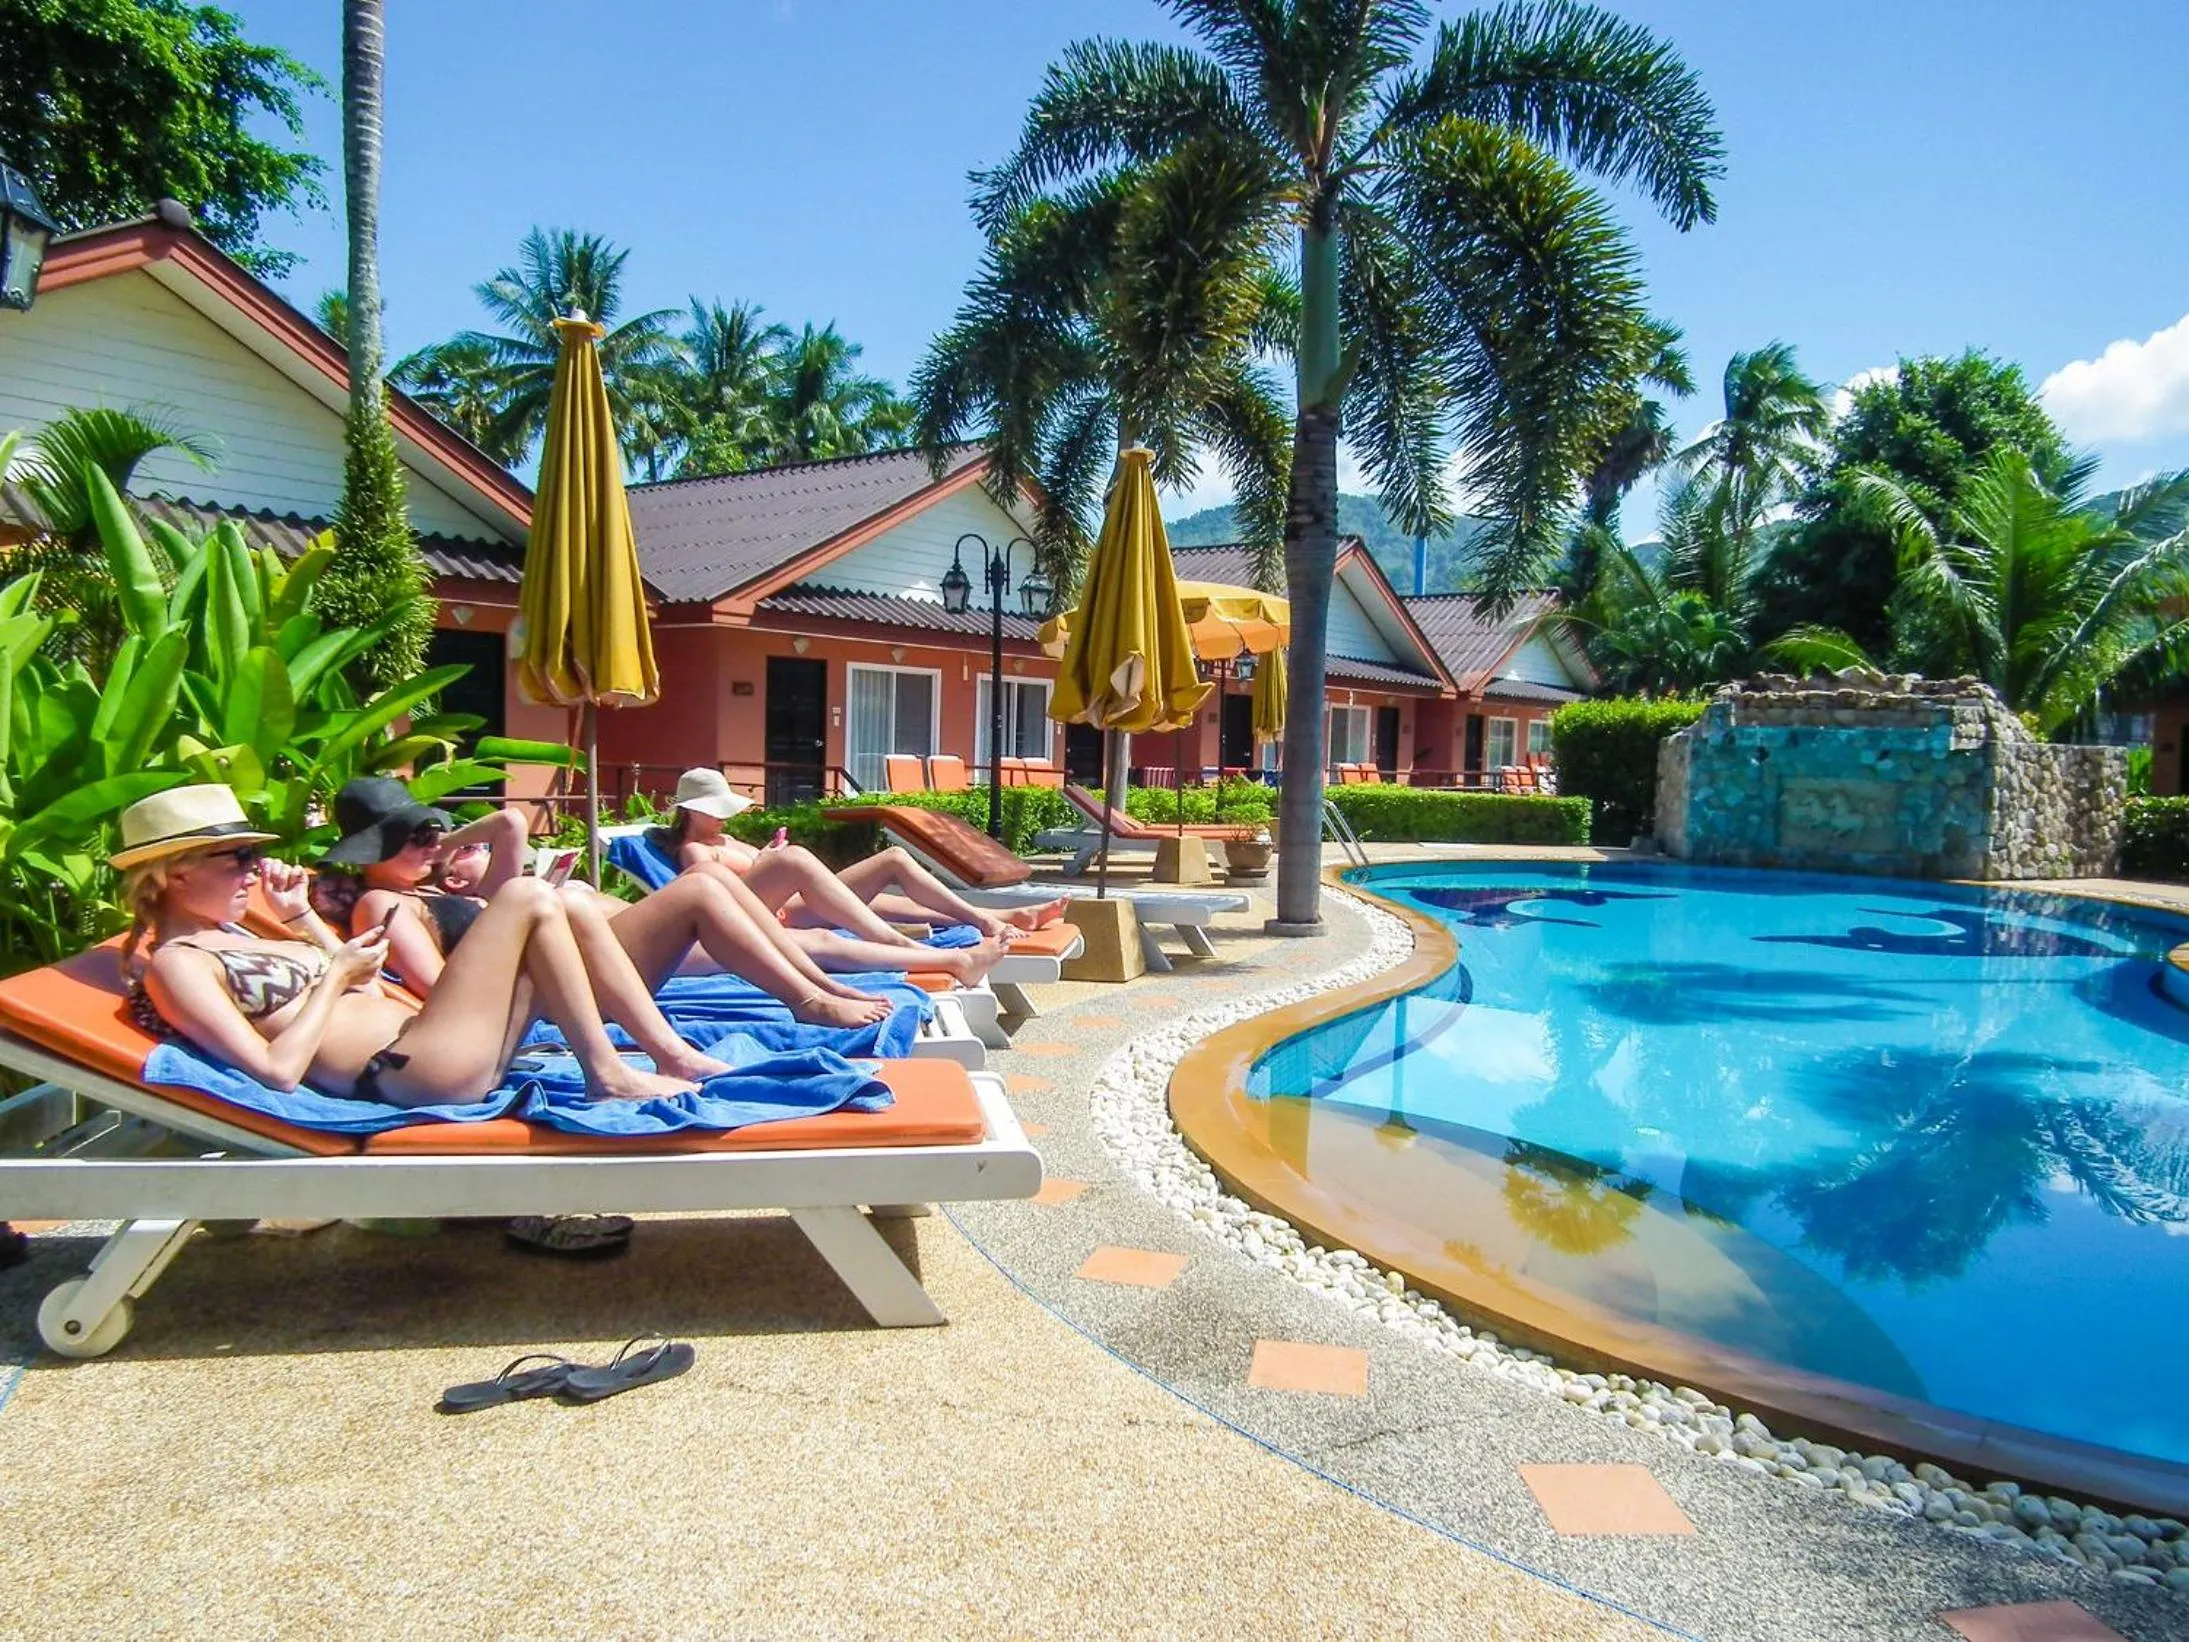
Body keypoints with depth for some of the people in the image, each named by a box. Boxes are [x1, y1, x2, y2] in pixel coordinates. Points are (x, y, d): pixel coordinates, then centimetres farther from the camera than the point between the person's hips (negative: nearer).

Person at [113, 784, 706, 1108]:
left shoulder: (227, 938, 21)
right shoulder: (174, 963, -6)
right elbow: (277, 1070, -18)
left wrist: (301, 915, 13)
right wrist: (335, 977, -10)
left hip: (418, 1037, 10)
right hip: (408, 1071, -10)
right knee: (528, 899, -12)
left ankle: (669, 1055, 1)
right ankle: (609, 1076, -8)